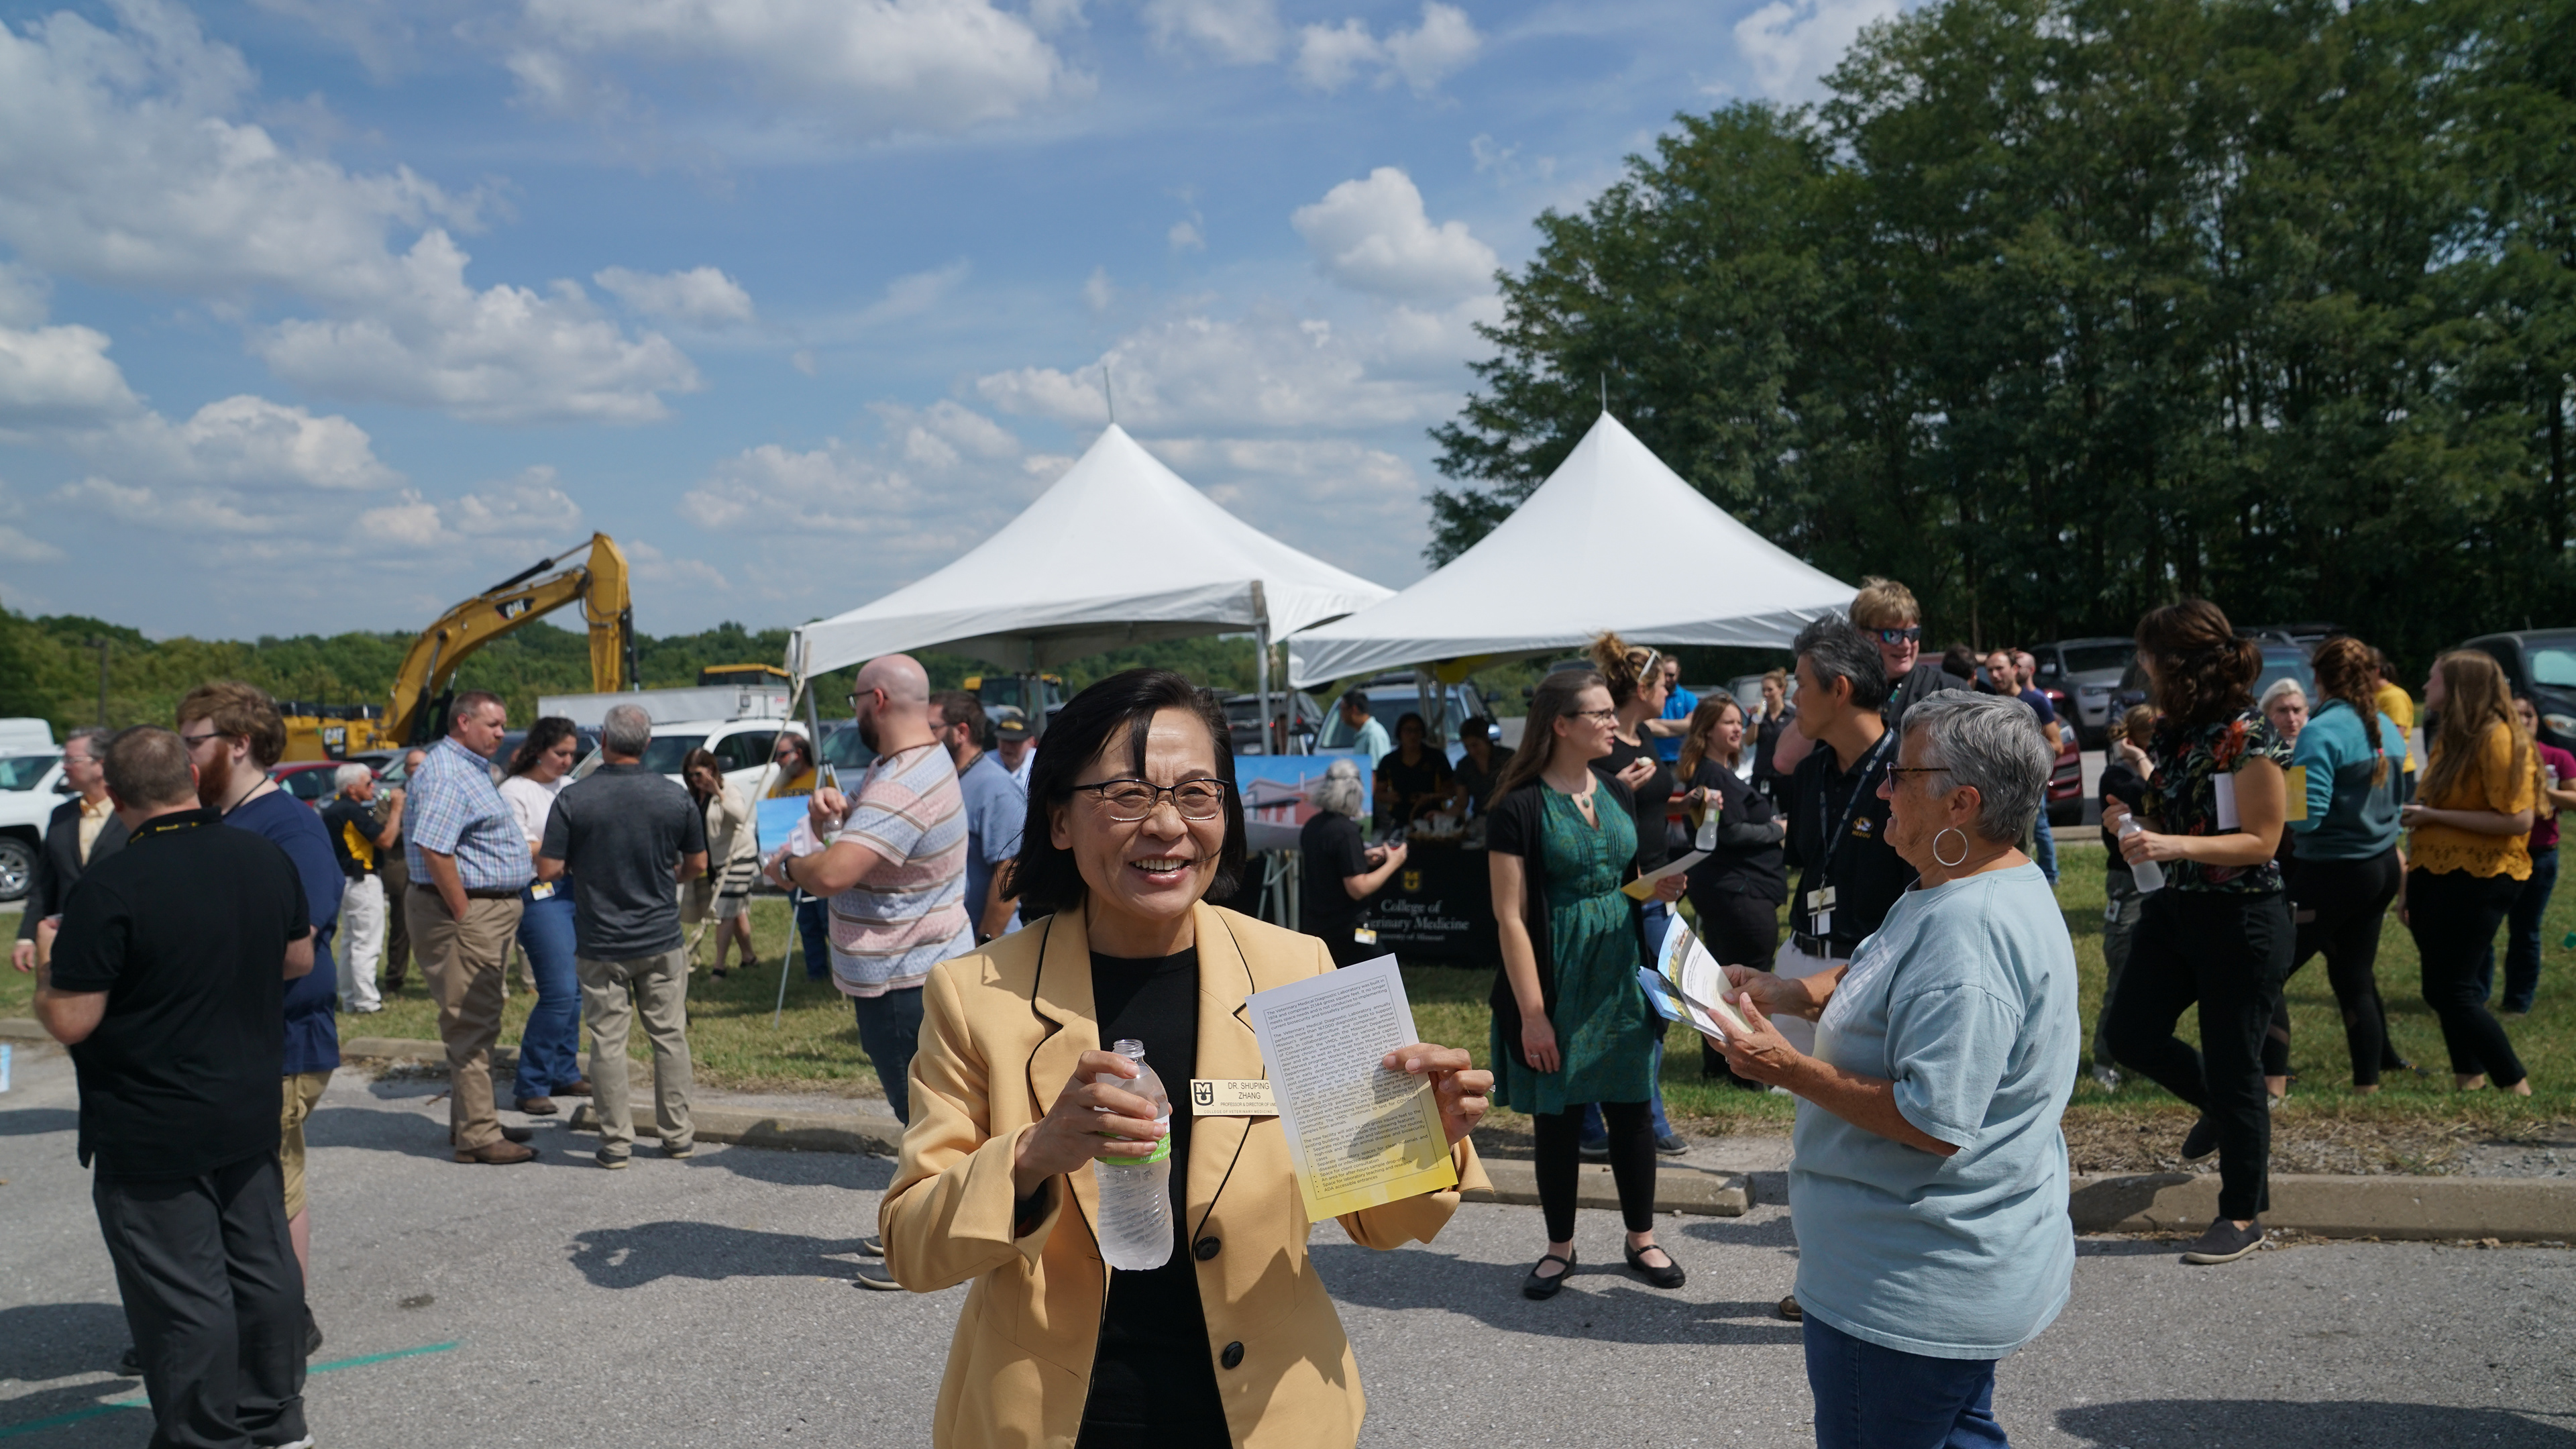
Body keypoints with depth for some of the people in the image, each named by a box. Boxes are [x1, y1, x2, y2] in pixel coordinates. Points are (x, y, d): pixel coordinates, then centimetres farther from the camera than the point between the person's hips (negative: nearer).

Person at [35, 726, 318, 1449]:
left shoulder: (111, 887, -21)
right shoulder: (266, 859, -1)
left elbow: (70, 1022, -19)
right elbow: (300, 960, 12)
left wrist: (46, 975, 1)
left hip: (150, 1135, -6)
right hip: (251, 1116, 7)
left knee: (183, 1294, 4)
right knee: (263, 1268, 17)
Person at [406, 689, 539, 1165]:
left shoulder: (472, 768, 18)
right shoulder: (446, 774, -15)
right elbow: (434, 850, -25)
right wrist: (464, 915, -22)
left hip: (492, 910, 11)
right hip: (467, 912, -11)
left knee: (478, 1025, 16)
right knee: (471, 1025, -7)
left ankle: (472, 1122, 25)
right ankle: (476, 1136, -3)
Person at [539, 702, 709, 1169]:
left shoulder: (573, 799, -11)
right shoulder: (675, 797, -4)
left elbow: (548, 870, -11)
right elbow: (697, 865, 5)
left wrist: (579, 864, 10)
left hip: (601, 943, -2)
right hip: (662, 940, 2)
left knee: (608, 1041, 6)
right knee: (670, 1036, 11)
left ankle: (616, 1142, 10)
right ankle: (677, 1135, 17)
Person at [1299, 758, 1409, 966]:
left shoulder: (1312, 826, 5)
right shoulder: (1345, 830, -19)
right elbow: (1358, 888, -21)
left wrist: (1362, 858, 16)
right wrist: (1392, 864, -9)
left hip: (1314, 926, 8)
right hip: (1345, 931, -8)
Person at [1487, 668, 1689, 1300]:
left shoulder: (1617, 793, 7)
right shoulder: (1520, 807, -12)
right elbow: (1511, 917, -13)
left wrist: (1657, 890, -3)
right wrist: (1532, 1012, -16)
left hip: (1620, 975, 5)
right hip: (1557, 981, -5)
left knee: (1632, 1106, 9)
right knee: (1558, 1117, 7)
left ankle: (1642, 1238, 26)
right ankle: (1560, 1247, 23)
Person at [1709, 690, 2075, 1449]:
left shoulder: (1968, 935, -29)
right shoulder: (1952, 894, 7)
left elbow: (1933, 1122, -31)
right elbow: (1876, 977, 19)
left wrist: (1789, 1068, -24)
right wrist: (1788, 994, 0)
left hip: (1914, 1292, -11)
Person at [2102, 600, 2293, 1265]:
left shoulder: (2249, 737, -17)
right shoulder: (2175, 732, 7)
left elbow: (2261, 841, -17)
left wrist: (2175, 845, -29)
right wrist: (2137, 824, -2)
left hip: (2242, 919, -8)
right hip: (2176, 909, 8)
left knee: (2232, 1064, 1)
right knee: (2131, 1033, 8)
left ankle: (2244, 1216, 16)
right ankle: (2219, 1107, 36)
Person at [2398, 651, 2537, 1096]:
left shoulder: (2497, 738, -13)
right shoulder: (2446, 738, 13)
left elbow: (2518, 819, -21)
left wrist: (2434, 815, -19)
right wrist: (2409, 885, 14)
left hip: (2479, 880, -8)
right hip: (2436, 875, 8)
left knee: (2452, 990, -9)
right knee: (2441, 990, 10)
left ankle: (2517, 1089, 2)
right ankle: (2470, 1081, 20)